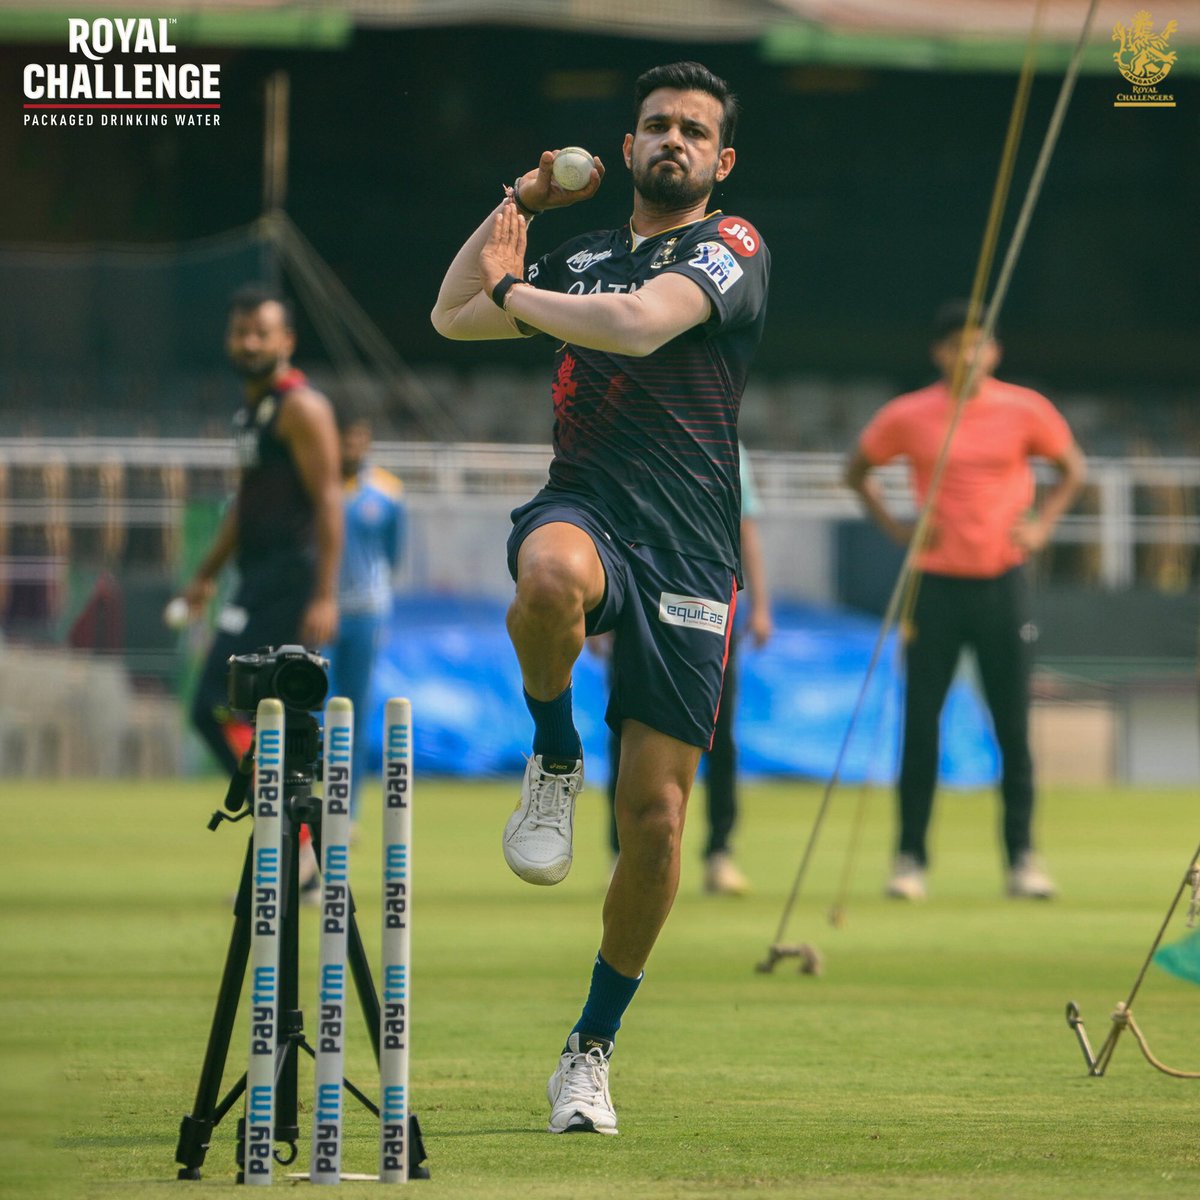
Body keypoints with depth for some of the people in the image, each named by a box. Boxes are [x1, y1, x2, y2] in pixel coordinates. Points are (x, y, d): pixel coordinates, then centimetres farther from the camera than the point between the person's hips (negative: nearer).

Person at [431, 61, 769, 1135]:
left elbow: (640, 323, -16)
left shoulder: (732, 247, 2)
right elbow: (453, 317, 27)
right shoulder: (585, 258, 21)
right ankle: (555, 761, -11)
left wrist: (514, 291, -3)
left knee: (655, 820, -3)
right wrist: (518, 205, 19)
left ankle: (592, 1051, 13)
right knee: (553, 575, -40)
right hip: (584, 510, 2)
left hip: (688, 553, -2)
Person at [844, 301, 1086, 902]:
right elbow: (857, 471, 15)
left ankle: (1022, 857, 7)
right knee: (920, 726, -1)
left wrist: (1042, 525, 4)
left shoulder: (1023, 411, 1)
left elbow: (1071, 468, 17)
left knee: (1013, 728, 0)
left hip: (1001, 581, 0)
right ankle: (910, 857, 6)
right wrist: (893, 526, 3)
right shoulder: (907, 416, 0)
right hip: (935, 582, 0)